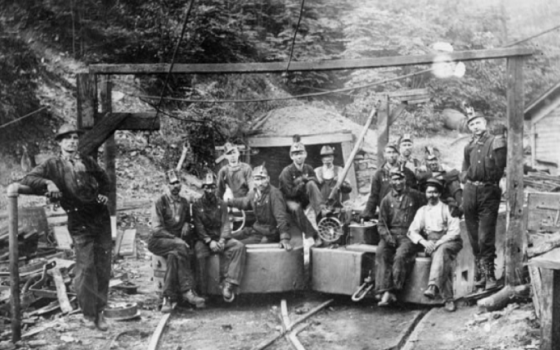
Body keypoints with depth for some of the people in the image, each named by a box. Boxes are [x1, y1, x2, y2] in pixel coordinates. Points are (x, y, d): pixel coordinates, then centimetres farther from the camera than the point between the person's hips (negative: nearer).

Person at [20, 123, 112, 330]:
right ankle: (88, 314, 7)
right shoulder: (53, 165, 4)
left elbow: (104, 179, 29)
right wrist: (48, 183, -18)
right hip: (79, 222, -4)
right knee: (85, 268, -6)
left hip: (101, 218, 4)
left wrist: (104, 193, 10)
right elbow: (27, 180, -2)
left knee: (103, 267, 3)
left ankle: (99, 312, 13)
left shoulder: (88, 162, 14)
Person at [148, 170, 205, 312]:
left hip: (177, 241, 4)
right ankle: (188, 291, -36)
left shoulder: (184, 202, 13)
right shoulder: (160, 202, -4)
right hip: (158, 241, -4)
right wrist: (176, 239, -21)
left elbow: (188, 220, 28)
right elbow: (156, 228, -11)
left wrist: (187, 225, 2)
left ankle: (168, 298, -31)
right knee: (181, 248, -35)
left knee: (174, 255, -32)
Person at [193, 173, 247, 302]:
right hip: (205, 239, -3)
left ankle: (229, 284, -35)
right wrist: (209, 241, -21)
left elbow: (226, 223, 0)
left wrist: (222, 240, -19)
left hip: (221, 238, 3)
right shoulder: (197, 206, 4)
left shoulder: (221, 204, 11)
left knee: (239, 246, -26)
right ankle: (201, 293, -30)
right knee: (200, 253, -36)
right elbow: (199, 227, -5)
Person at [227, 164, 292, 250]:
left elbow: (281, 217, -27)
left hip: (269, 235, -8)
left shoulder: (274, 193, -22)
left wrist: (285, 238, -35)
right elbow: (244, 202, 26)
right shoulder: (255, 192, 2)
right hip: (256, 229, 8)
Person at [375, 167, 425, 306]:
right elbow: (381, 224, 13)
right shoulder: (387, 199, 14)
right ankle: (385, 291, -33)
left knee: (400, 255, -31)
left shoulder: (415, 196, 8)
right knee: (381, 253, -27)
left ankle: (393, 291, -29)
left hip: (409, 235, -2)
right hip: (390, 234, 2)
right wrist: (387, 236, -6)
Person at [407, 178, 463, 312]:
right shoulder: (422, 211, 20)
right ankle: (448, 298, -34)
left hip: (449, 242, -2)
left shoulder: (447, 209, 10)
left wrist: (438, 242, -16)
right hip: (430, 244, 2)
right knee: (444, 259, -30)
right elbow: (412, 231, 9)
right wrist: (425, 242, -11)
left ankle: (433, 286, -53)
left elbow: (455, 231, -2)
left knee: (440, 251, -36)